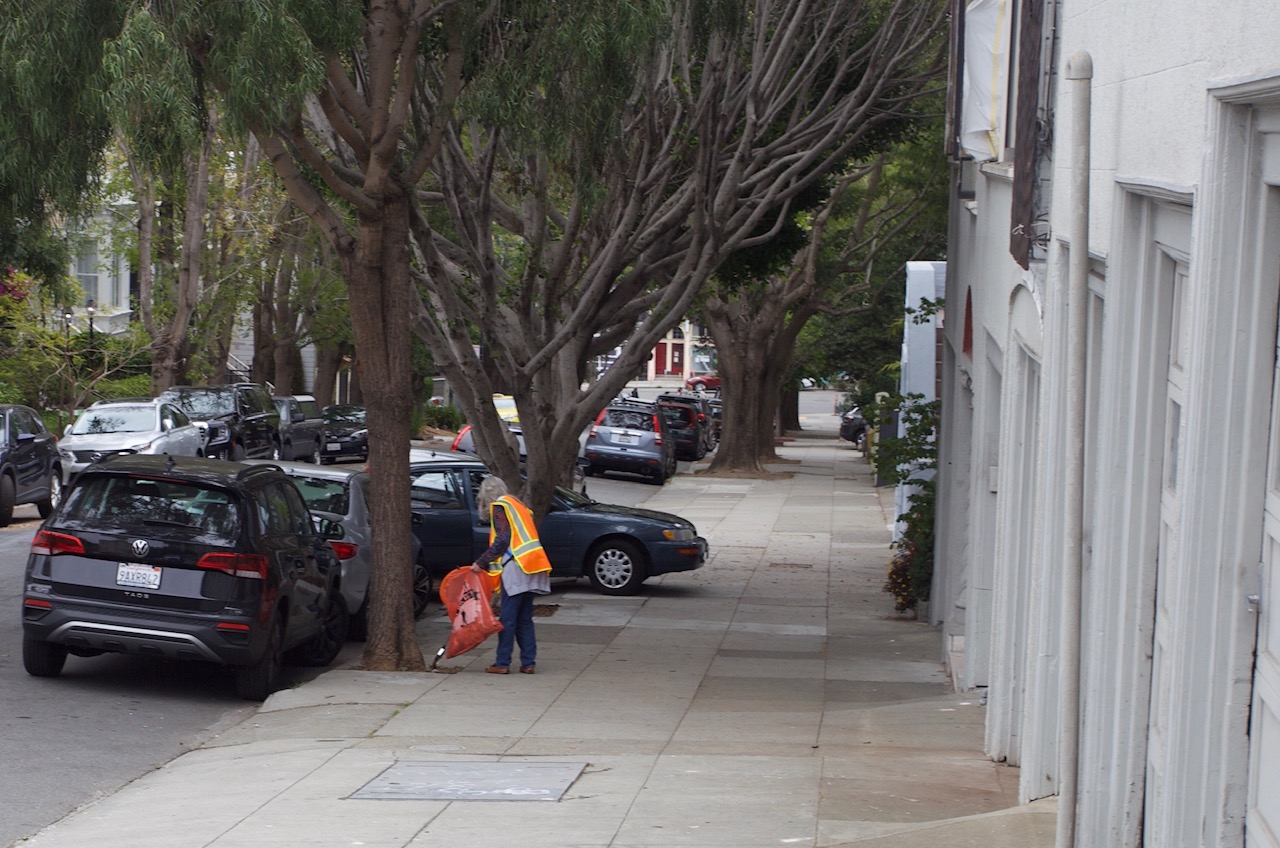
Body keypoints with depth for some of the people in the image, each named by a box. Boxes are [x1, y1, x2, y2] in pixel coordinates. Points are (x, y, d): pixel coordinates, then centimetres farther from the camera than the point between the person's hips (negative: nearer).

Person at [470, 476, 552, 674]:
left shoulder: (499, 507, -1)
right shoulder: (517, 506, 25)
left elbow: (502, 540, -11)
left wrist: (481, 562, -10)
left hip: (516, 566, -8)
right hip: (531, 566, 8)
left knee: (508, 618, -5)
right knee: (525, 618, 11)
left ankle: (502, 663, -5)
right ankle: (528, 663, 8)